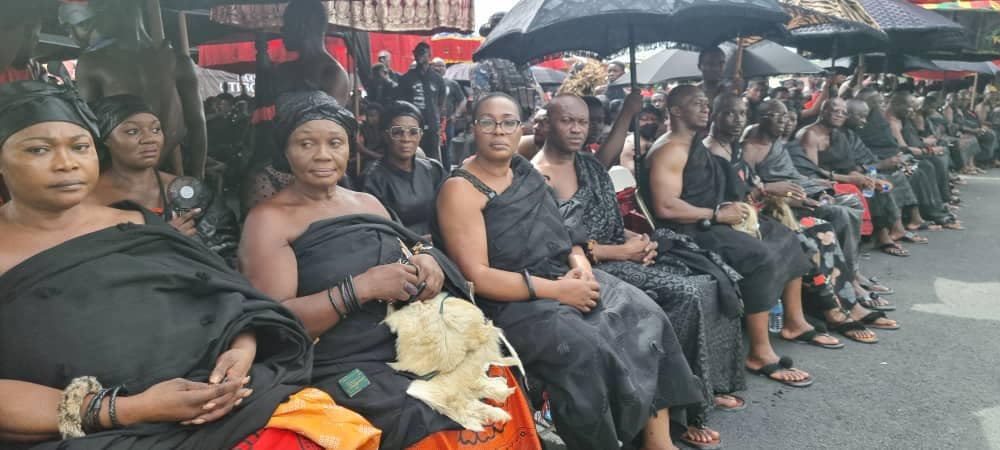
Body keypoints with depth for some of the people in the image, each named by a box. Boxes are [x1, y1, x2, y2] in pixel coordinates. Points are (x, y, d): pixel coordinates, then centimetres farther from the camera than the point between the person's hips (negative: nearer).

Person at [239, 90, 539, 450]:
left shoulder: (369, 203, 15)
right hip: (345, 370, -6)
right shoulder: (269, 219, -3)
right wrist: (362, 287, -19)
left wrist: (425, 259, -3)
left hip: (413, 346, 6)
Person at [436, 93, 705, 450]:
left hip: (563, 277, 7)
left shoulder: (525, 172, 11)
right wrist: (557, 290, -19)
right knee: (584, 351, -30)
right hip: (512, 300, -7)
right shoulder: (461, 190, -10)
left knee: (646, 317, -9)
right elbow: (476, 276, -17)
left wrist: (579, 262, -5)